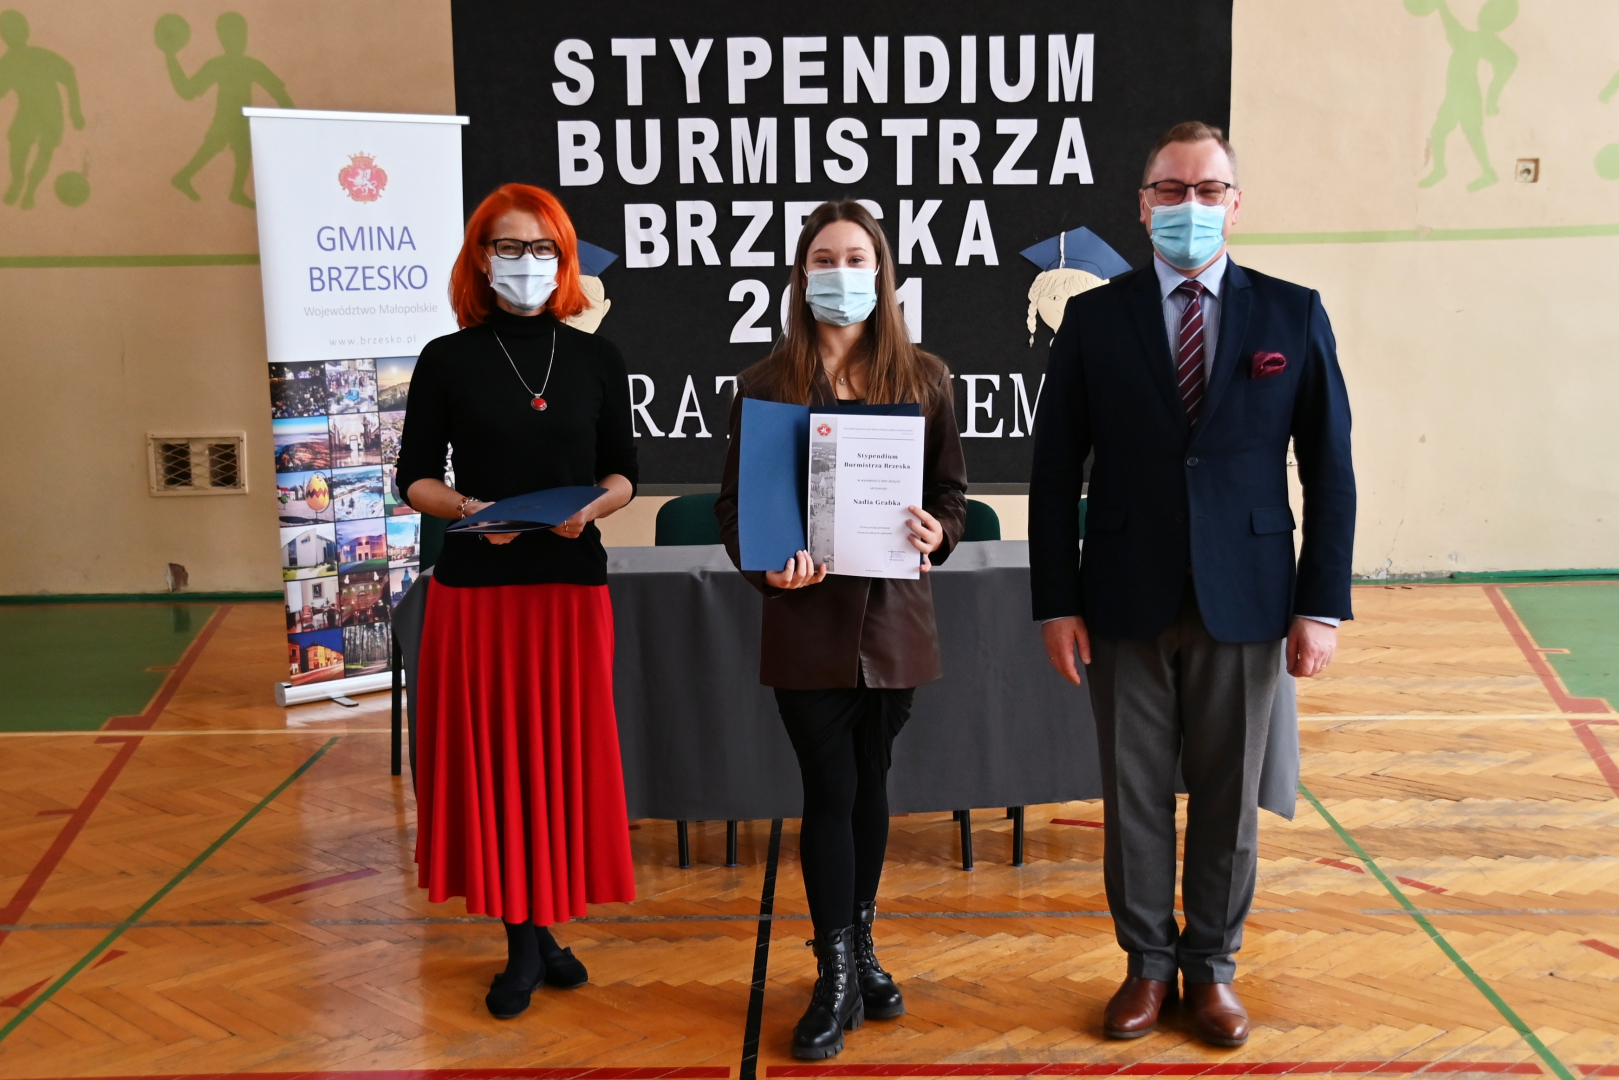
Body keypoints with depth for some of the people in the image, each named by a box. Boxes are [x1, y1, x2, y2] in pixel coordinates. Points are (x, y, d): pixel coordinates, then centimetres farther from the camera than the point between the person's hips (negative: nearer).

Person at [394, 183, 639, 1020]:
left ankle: (543, 925, 20)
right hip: (476, 584, -1)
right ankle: (524, 935, 14)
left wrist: (590, 507, -12)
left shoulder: (595, 360, 6)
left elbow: (623, 474, 9)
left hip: (572, 582, 2)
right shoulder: (448, 360, 1)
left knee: (566, 753, 5)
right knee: (492, 753, 2)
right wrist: (467, 508, -17)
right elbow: (414, 478, 2)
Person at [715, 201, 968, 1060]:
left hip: (893, 615, 2)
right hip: (807, 618, -2)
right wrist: (766, 564, -19)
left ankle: (861, 947, 30)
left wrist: (937, 533, -16)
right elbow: (734, 505, 0)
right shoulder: (765, 383, -1)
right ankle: (837, 977, 11)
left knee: (870, 782, 13)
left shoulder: (923, 377, 3)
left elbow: (951, 493, 6)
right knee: (830, 791, 0)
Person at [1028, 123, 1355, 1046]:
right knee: (1134, 794, 9)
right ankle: (1149, 963, 26)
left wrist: (1323, 604, -2)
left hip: (1244, 601, 0)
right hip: (1127, 601, 0)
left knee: (1228, 796, 10)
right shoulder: (1094, 320, 2)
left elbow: (1329, 471, 2)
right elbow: (1056, 470, 2)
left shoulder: (1292, 316, 2)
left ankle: (1213, 967, 27)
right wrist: (1058, 602, -3)